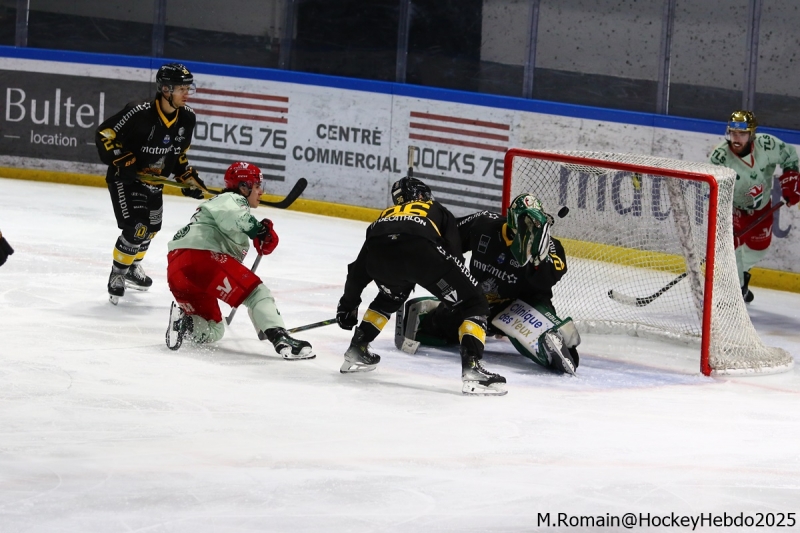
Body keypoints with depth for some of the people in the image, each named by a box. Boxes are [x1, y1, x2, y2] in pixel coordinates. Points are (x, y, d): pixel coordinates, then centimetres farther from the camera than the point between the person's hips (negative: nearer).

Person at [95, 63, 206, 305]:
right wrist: (121, 161, -25)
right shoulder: (140, 114, -29)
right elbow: (104, 133, -20)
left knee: (152, 227, 20)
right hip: (125, 178, -8)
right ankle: (117, 273, 4)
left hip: (153, 180, 8)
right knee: (136, 228, -18)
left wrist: (188, 177, 2)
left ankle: (132, 266, 47)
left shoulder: (187, 118, -7)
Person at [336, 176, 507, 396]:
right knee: (473, 304, 10)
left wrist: (348, 304, 61)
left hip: (380, 250, 4)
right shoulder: (439, 211, 38)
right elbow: (452, 253, 20)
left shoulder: (385, 216, 45)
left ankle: (356, 351, 38)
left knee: (390, 297, 39)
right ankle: (471, 367, -9)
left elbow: (360, 268, 49)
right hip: (421, 250, -4)